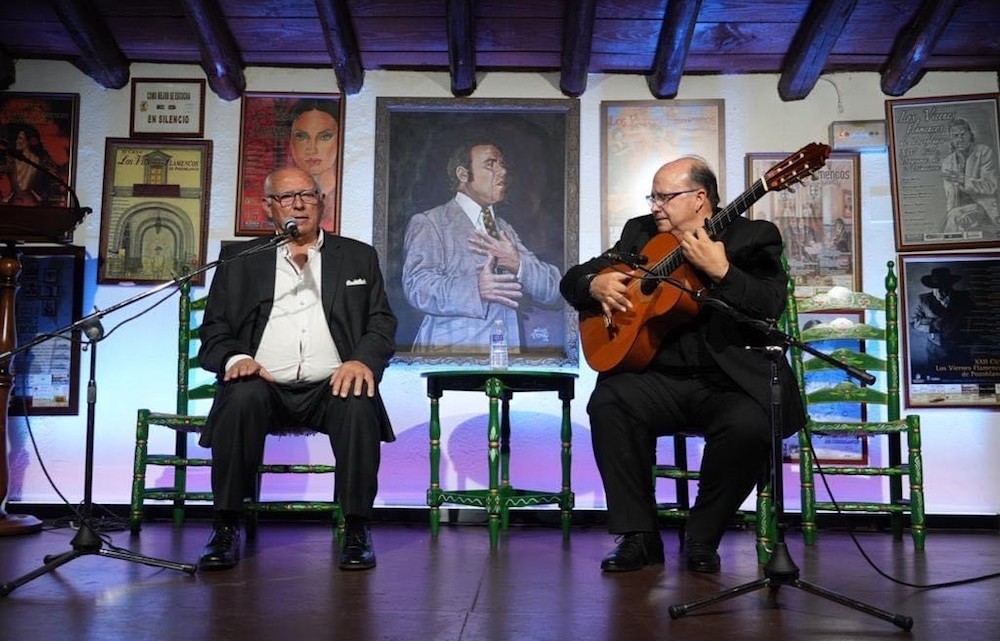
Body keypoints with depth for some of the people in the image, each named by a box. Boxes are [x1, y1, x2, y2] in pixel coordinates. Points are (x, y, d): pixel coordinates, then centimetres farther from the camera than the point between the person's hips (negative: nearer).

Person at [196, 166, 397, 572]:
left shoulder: (358, 257, 18)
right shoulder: (239, 260, 17)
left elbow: (382, 323, 11)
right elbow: (214, 332, 11)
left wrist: (362, 360, -11)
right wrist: (236, 358, -12)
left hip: (331, 386, 0)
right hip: (265, 384, 0)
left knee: (359, 405, -32)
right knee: (242, 397, -33)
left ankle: (357, 531, -19)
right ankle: (226, 529, -21)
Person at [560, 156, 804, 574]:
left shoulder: (754, 237, 3)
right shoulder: (640, 233, 14)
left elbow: (769, 308, -13)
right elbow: (573, 279, 17)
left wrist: (720, 270, -25)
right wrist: (594, 285, -5)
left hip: (731, 382, -3)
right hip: (660, 378, 3)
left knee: (750, 425, -33)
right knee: (608, 402, -26)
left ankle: (702, 539, -7)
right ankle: (639, 537, -13)